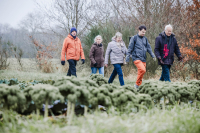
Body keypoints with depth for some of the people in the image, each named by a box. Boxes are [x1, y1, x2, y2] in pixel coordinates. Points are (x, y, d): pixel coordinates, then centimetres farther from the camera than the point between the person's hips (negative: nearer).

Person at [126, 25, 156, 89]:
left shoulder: (145, 39, 16)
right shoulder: (134, 38, 0)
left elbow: (149, 48, 19)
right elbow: (130, 48, 0)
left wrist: (153, 56, 10)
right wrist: (128, 57, -2)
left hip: (143, 59, 6)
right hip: (136, 58, -6)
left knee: (141, 72, 5)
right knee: (142, 70, -23)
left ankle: (138, 85, 15)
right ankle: (137, 84, -11)